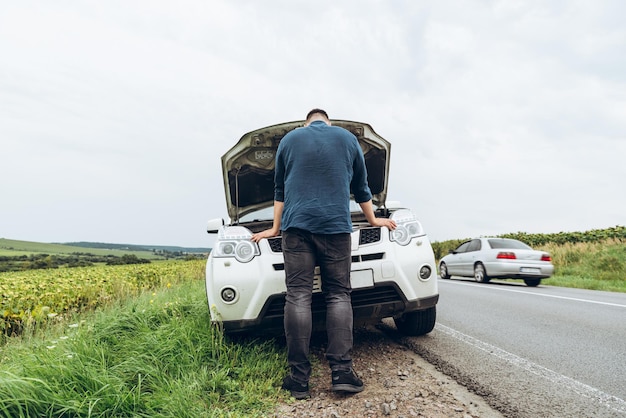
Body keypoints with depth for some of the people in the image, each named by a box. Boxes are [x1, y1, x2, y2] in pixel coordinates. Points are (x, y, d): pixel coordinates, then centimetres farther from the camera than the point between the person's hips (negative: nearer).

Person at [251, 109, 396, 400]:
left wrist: (275, 228, 30)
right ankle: (342, 372, -5)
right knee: (339, 295, 3)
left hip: (296, 225, 0)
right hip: (336, 225, 0)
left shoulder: (289, 140, 17)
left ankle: (299, 379, -4)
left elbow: (280, 189, 21)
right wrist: (373, 220, 37)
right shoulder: (348, 138, 17)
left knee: (298, 297, -3)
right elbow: (361, 187, 24)